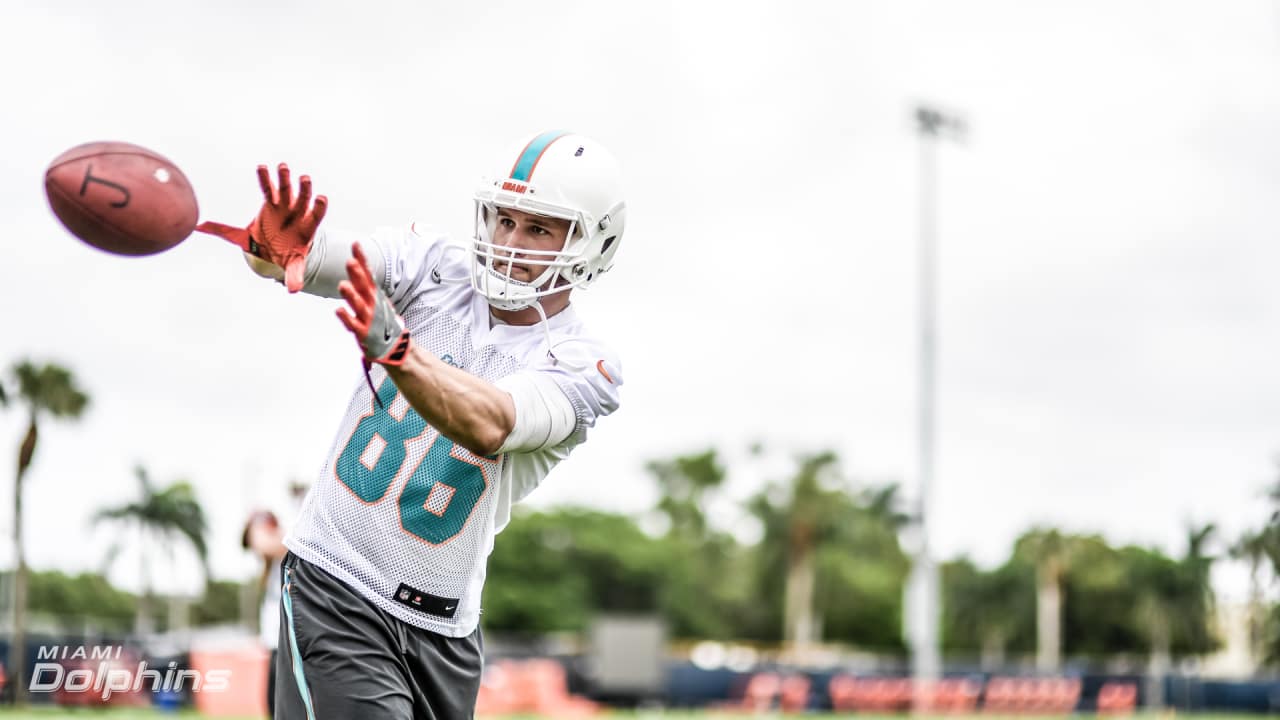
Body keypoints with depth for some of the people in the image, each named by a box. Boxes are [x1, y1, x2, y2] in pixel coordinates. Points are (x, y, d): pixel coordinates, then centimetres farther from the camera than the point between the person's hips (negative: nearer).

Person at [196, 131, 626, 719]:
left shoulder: (584, 366, -6)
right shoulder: (436, 268, 0)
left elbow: (489, 427, -26)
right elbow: (316, 257, -17)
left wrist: (391, 346, -43)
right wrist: (273, 246, -41)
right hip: (335, 589, -2)